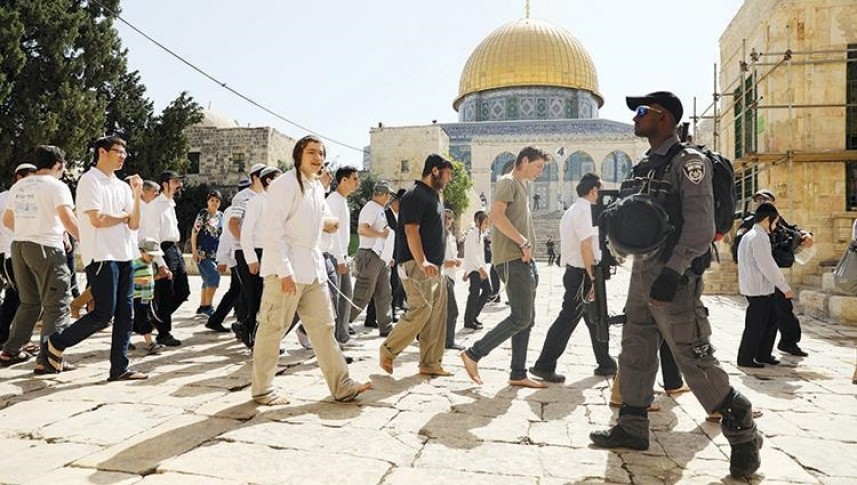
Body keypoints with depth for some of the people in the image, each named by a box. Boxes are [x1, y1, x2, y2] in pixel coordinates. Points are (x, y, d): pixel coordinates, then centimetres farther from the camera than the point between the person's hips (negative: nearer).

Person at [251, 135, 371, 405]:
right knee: (273, 329, 2)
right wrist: (285, 271, -23)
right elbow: (272, 230, -17)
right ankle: (261, 389, 16)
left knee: (323, 326, 8)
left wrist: (328, 221, 6)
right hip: (286, 269, -8)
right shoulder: (285, 185, -10)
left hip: (314, 268, 8)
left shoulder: (318, 188, 15)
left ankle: (341, 386, 12)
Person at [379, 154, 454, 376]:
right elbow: (411, 231, -21)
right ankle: (388, 350, 3)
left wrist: (443, 260, 24)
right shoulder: (415, 195, -11)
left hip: (434, 266, 10)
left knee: (436, 314, 7)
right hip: (416, 265, -10)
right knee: (421, 310, -15)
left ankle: (431, 363, 13)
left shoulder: (434, 195, 19)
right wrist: (422, 262, -32)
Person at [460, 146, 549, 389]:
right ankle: (473, 354, -3)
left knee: (527, 319, 9)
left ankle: (518, 374, 14)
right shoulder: (507, 182, -5)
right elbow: (497, 214, -20)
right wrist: (524, 243, -18)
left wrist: (527, 248, 12)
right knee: (521, 318, -11)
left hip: (524, 260, 10)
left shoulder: (521, 186, 24)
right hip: (512, 259, -10)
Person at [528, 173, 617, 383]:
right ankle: (544, 366, -1)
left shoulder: (571, 211, 17)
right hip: (582, 273, -10)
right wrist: (594, 279, -20)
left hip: (573, 271, 10)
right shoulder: (585, 210, -14)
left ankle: (605, 364, 28)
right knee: (567, 319, -6)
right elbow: (585, 247, -21)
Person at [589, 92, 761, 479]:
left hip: (674, 277, -9)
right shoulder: (646, 166, 16)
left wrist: (673, 272, -23)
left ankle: (743, 434, 13)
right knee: (634, 352, 12)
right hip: (642, 273, 9)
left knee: (694, 360, -5)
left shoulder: (688, 161, -9)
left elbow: (700, 225, -17)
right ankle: (632, 427, 24)